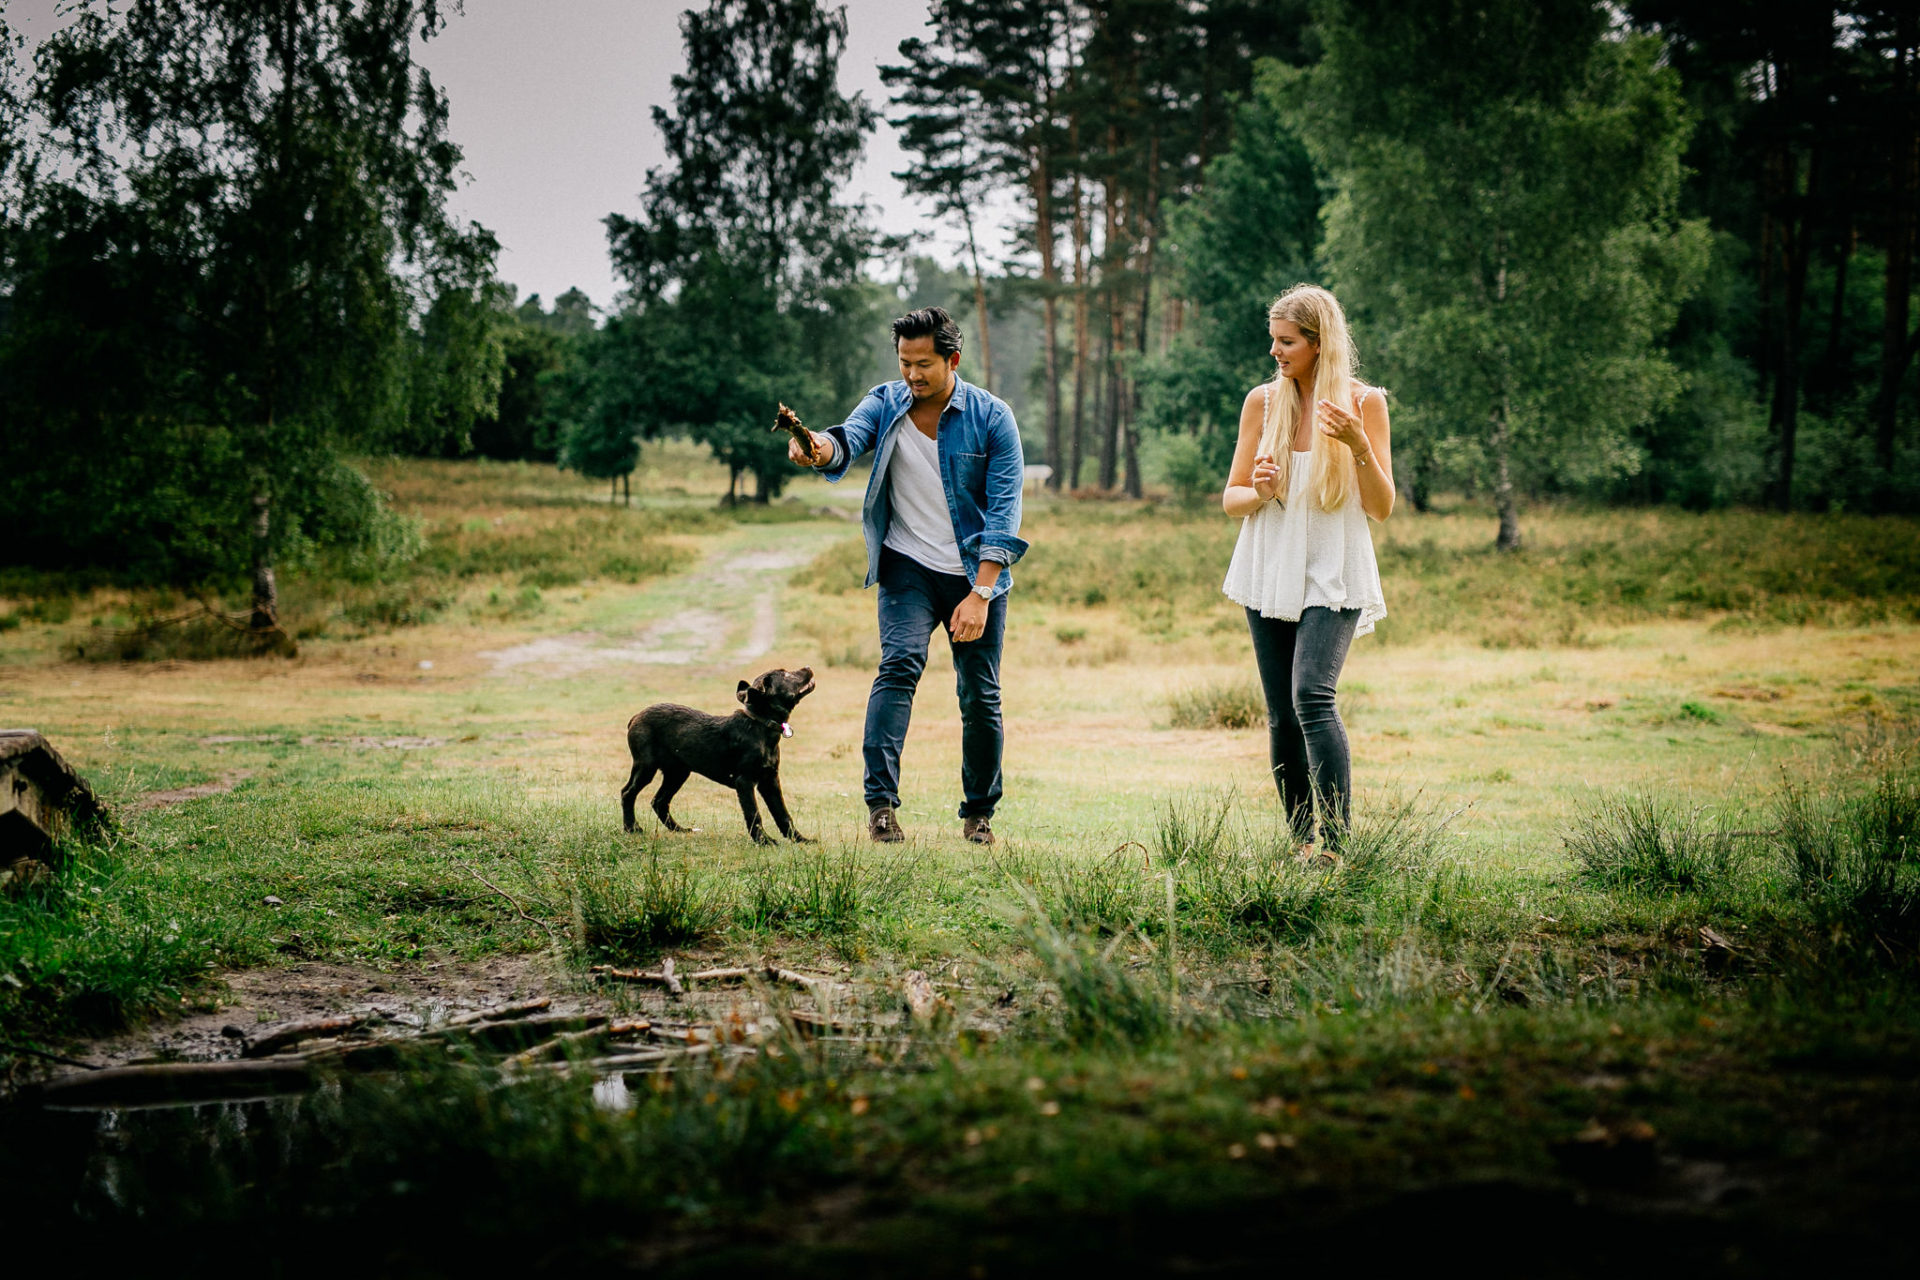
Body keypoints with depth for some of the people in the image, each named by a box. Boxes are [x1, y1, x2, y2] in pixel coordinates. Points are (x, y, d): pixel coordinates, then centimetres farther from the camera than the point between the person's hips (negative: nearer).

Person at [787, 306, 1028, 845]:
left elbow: (1004, 512, -14)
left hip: (976, 571, 0)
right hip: (908, 564, 0)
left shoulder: (991, 418, -11)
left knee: (980, 695, 4)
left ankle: (979, 812, 23)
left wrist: (980, 594, -21)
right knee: (900, 663, -22)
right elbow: (849, 439, -25)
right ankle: (880, 801, -27)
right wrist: (820, 448, -50)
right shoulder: (885, 403, -4)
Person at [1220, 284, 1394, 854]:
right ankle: (1303, 841, 13)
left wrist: (1359, 444, -19)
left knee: (1312, 695, -22)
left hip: (1333, 577, -4)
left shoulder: (1364, 402, -2)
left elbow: (1382, 508, -2)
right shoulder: (1262, 401, 6)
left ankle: (1336, 840, -23)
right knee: (1281, 717, 4)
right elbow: (1230, 498, 10)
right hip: (1270, 573, 4)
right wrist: (1257, 492, -14)